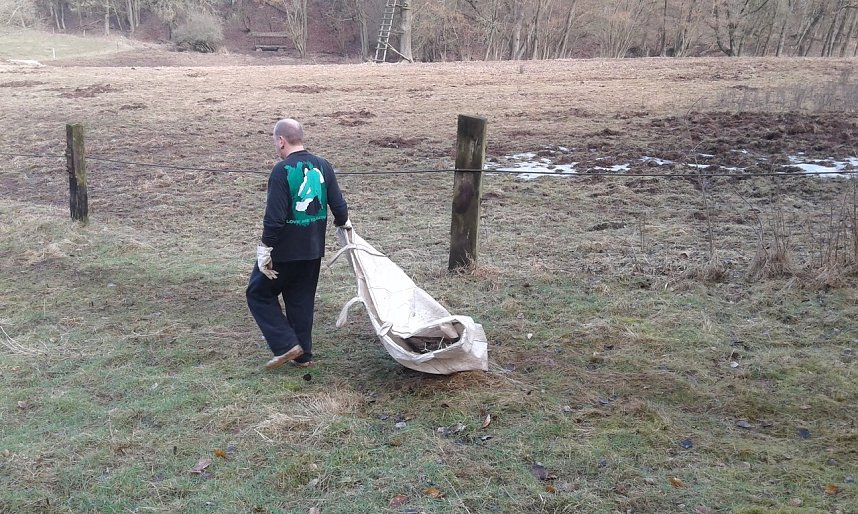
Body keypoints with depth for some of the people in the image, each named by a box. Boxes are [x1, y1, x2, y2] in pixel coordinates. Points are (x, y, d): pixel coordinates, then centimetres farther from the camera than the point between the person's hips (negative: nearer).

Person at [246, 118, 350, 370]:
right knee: (302, 302, 18)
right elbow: (338, 205, 6)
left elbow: (274, 217, -21)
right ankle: (303, 355, 24)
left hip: (284, 252, -6)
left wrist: (265, 250, -14)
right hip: (313, 250, 7)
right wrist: (343, 222, 27)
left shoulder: (282, 171, -18)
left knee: (259, 294, 12)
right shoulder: (323, 167, 1)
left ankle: (287, 345, 4)